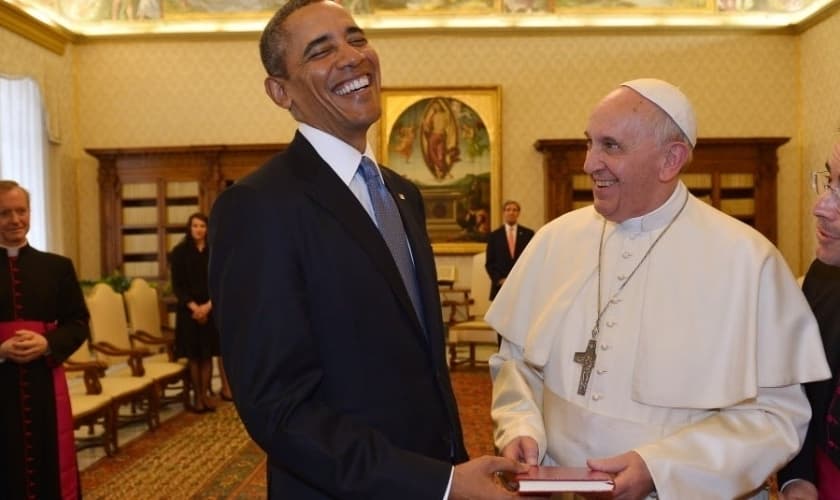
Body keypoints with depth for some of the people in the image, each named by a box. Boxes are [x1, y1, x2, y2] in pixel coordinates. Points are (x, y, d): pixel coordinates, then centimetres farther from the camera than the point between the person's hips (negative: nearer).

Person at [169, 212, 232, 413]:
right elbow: (177, 285, -3)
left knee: (208, 353, 3)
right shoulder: (179, 252, 1)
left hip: (212, 309, 1)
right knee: (194, 355, 1)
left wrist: (208, 306, -12)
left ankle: (205, 394, 12)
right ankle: (197, 396, 9)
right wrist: (194, 307, -13)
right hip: (189, 310, -1)